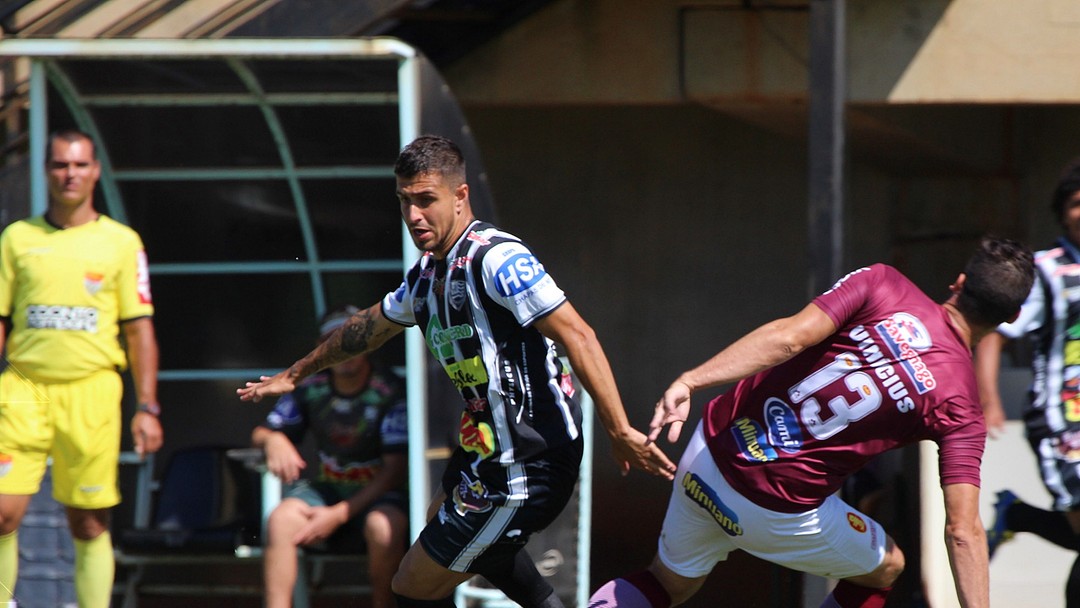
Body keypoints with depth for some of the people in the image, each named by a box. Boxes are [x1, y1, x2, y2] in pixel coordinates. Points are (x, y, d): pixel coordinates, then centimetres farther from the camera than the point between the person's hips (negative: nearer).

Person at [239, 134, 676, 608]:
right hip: (489, 449, 10)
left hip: (524, 469, -10)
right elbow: (368, 328, 28)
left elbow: (578, 336, -25)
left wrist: (620, 433, -30)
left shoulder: (495, 259, -21)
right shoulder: (428, 275, 9)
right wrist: (295, 374, 42)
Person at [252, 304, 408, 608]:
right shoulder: (310, 388, 2)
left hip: (379, 494, -4)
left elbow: (396, 469, -14)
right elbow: (261, 433, 9)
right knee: (281, 518, -28)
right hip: (328, 489, 4)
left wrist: (339, 514, -22)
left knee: (382, 526, -38)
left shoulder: (390, 392, -12)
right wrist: (273, 440, -19)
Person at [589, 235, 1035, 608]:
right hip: (782, 513, -3)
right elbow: (962, 530, -13)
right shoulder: (961, 406, -8)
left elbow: (789, 336, -17)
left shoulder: (881, 285, -4)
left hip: (709, 456, 3)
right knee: (884, 569, 26)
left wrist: (690, 381, -23)